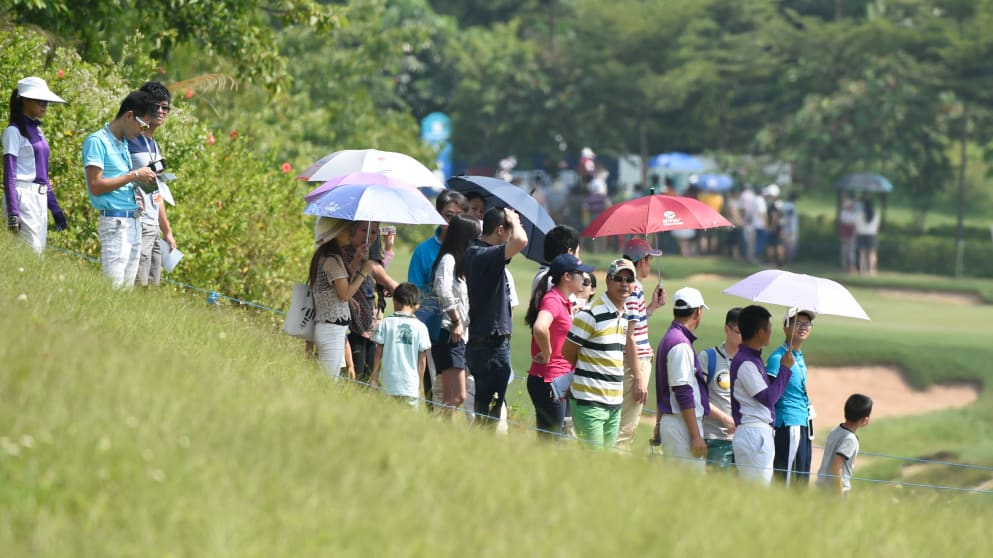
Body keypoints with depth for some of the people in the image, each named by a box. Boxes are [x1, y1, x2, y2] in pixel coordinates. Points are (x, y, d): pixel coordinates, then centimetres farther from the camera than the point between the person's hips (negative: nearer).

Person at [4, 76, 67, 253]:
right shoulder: (14, 132, -6)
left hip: (40, 199, 8)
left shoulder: (37, 131, 17)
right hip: (23, 197, -8)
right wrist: (13, 213, -18)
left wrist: (55, 208, 20)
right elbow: (9, 175, -11)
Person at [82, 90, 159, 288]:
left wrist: (137, 190, 5)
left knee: (128, 285, 6)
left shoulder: (124, 143, 18)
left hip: (134, 223, 9)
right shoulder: (97, 141, -8)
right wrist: (134, 175, -12)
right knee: (114, 286, -13)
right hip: (115, 223, -9)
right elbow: (96, 186, -15)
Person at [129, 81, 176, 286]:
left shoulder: (154, 146, 20)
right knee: (139, 286, -15)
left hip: (153, 227, 10)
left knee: (153, 285, 7)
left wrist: (167, 231, 26)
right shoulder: (130, 141, -8)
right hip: (137, 225, -10)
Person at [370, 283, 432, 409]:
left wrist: (374, 375, 12)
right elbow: (422, 359, 5)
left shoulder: (385, 324, 0)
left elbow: (379, 353, 3)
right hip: (411, 383, 0)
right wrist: (419, 383, 14)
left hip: (389, 383, 0)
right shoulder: (420, 327, 2)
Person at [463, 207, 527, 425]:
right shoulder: (486, 256, -19)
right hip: (492, 344, -10)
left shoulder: (474, 252, 11)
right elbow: (520, 241, -33)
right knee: (489, 410, -6)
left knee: (482, 408, 16)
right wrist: (514, 220, -16)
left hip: (478, 343, 10)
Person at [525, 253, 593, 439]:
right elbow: (540, 328, -36)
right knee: (550, 439, -6)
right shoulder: (552, 300, -15)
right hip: (548, 381, -10)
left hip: (560, 380, 10)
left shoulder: (566, 303, 15)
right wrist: (546, 354, -22)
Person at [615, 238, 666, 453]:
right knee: (626, 429, -8)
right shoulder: (633, 289, -17)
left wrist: (652, 306, 22)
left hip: (640, 361, 10)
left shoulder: (632, 286, 13)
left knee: (628, 428, 18)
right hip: (635, 364, -10)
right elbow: (629, 336, -20)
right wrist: (639, 378, -20)